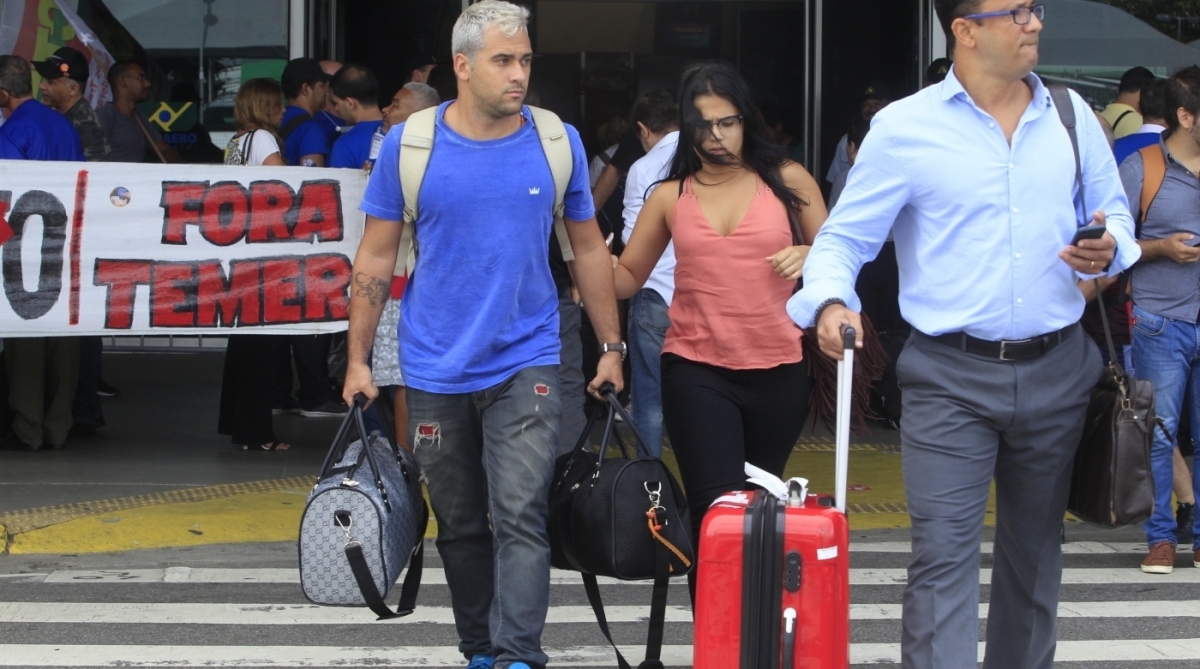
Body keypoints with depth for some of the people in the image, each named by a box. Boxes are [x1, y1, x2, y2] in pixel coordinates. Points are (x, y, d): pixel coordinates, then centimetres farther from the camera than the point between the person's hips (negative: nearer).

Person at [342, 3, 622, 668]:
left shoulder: (557, 142, -2)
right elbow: (375, 258, 2)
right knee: (461, 526, 12)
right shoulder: (408, 145, -4)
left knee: (520, 518, -12)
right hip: (436, 370, 1)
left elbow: (588, 249, 8)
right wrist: (358, 361, 0)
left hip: (525, 365, -1)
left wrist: (611, 349, 8)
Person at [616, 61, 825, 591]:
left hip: (778, 371, 1)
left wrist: (809, 256, -13)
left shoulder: (788, 181, 3)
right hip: (697, 372, -1)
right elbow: (629, 276, 10)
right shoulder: (671, 196, 6)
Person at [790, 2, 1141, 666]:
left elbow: (1113, 210, 16)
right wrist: (831, 301, -23)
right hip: (951, 377, -4)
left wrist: (1110, 248, -7)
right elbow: (843, 238, -3)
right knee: (943, 554, -12)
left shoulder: (1070, 115, 6)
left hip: (1055, 369, 4)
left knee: (1035, 549, 16)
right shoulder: (905, 127, -6)